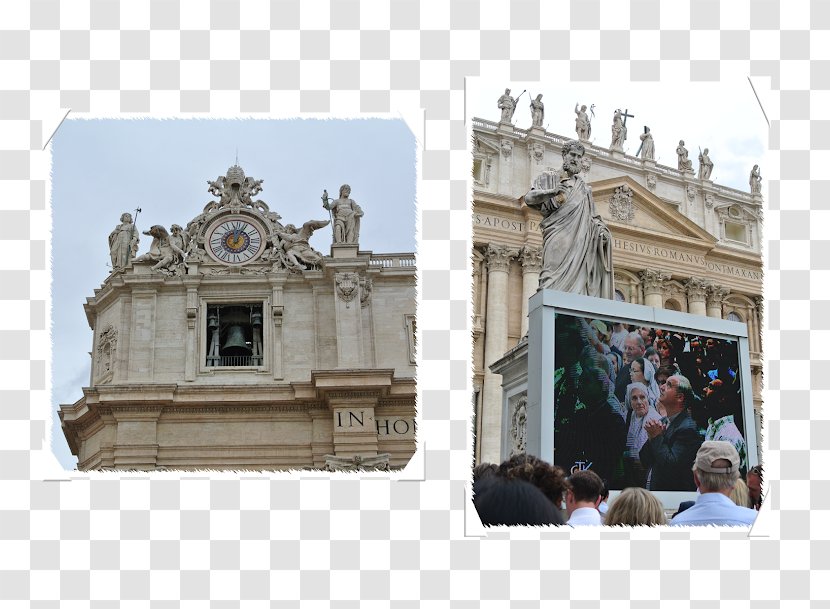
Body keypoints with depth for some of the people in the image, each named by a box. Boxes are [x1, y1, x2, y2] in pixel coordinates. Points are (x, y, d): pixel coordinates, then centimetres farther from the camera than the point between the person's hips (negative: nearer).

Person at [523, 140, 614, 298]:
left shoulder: (584, 188, 28)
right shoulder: (549, 178, 17)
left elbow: (593, 217, 24)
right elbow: (528, 198, 2)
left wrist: (602, 230, 1)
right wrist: (551, 191, -16)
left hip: (581, 240, 4)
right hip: (557, 236, -3)